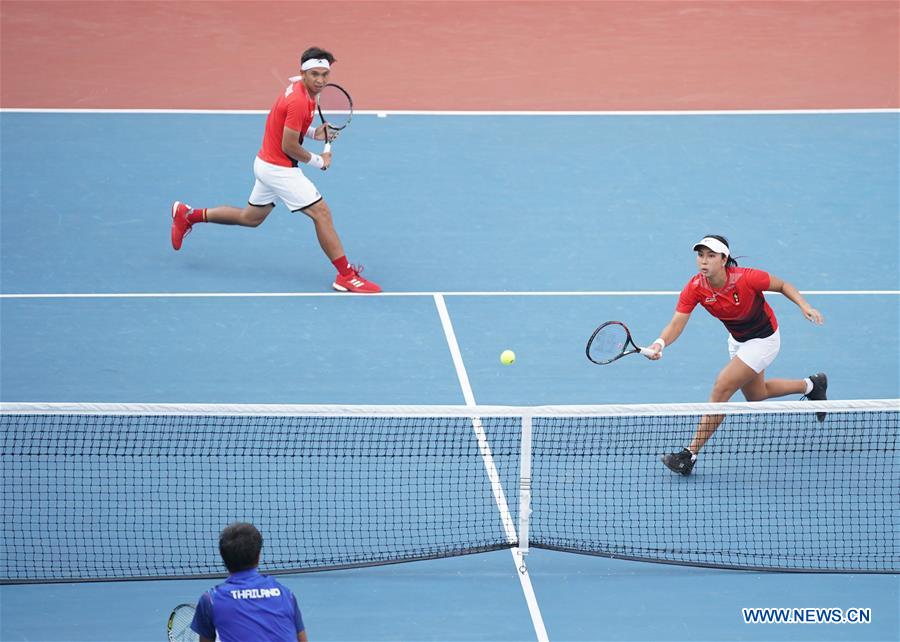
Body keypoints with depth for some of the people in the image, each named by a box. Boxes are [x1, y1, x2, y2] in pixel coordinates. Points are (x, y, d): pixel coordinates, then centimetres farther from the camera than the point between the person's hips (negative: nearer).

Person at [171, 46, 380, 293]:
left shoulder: (297, 86, 2)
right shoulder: (299, 101, -27)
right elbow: (289, 147, -24)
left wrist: (313, 132, 3)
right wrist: (318, 161, -9)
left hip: (266, 162, 10)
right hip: (279, 169, -10)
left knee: (251, 217, 25)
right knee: (321, 212, -9)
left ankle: (188, 215, 34)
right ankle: (346, 275, -7)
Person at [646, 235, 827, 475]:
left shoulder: (745, 278, -32)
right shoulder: (695, 288, -22)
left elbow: (782, 285, -14)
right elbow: (677, 323, -28)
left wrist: (805, 306, -28)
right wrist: (660, 344, -49)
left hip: (763, 340, -6)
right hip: (737, 340, 6)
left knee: (721, 388, -16)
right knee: (755, 395, 25)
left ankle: (691, 455, -9)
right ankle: (811, 385, 51)